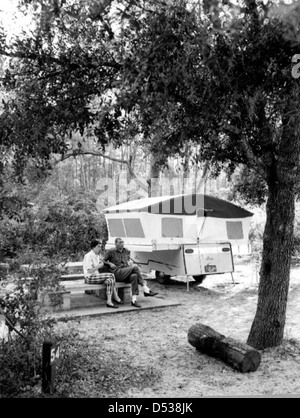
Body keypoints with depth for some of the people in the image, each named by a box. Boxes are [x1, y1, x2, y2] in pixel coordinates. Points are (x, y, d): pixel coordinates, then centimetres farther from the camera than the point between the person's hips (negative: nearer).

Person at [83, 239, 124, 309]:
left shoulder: (98, 256, 16)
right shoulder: (88, 256, -12)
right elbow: (89, 271, -18)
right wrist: (99, 266, -13)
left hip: (97, 276, 8)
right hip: (89, 278, -8)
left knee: (109, 280, -19)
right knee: (111, 275, -21)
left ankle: (109, 302, -21)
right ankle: (116, 297, -15)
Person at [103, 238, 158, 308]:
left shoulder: (126, 251, 17)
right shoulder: (111, 252, 3)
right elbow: (103, 261, 8)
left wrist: (130, 262, 8)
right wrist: (110, 264, -10)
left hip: (126, 273, 5)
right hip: (117, 273, -4)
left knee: (134, 276, -33)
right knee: (135, 267, -27)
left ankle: (134, 300, -38)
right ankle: (146, 290, -27)